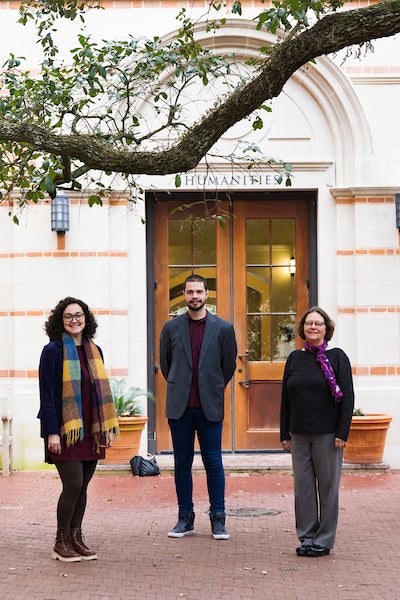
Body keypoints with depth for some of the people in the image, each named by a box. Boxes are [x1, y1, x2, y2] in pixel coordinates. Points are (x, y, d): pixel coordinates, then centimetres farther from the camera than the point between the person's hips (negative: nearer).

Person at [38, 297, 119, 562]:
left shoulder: (94, 351, 12)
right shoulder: (53, 351, -6)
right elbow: (47, 394, -9)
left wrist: (108, 427, 11)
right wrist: (52, 432, -14)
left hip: (90, 431, 6)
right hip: (65, 431, -6)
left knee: (82, 486, 8)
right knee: (73, 485, -9)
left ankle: (76, 538, 18)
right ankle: (61, 543, 4)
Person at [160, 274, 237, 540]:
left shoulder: (223, 328, 1)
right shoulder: (171, 328, 4)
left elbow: (229, 366, 11)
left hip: (210, 408, -1)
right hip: (180, 407, 1)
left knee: (213, 463, 0)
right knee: (182, 464, 6)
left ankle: (218, 520, 8)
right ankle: (185, 518, 14)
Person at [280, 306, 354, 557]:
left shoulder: (337, 357, -2)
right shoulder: (295, 358, 9)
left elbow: (348, 397, -5)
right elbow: (286, 398, 12)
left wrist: (342, 433, -11)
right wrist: (285, 434, 8)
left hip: (328, 434, -4)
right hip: (300, 434, 4)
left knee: (328, 485, 3)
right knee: (303, 484, 6)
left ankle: (324, 539, 12)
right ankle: (307, 537, 16)